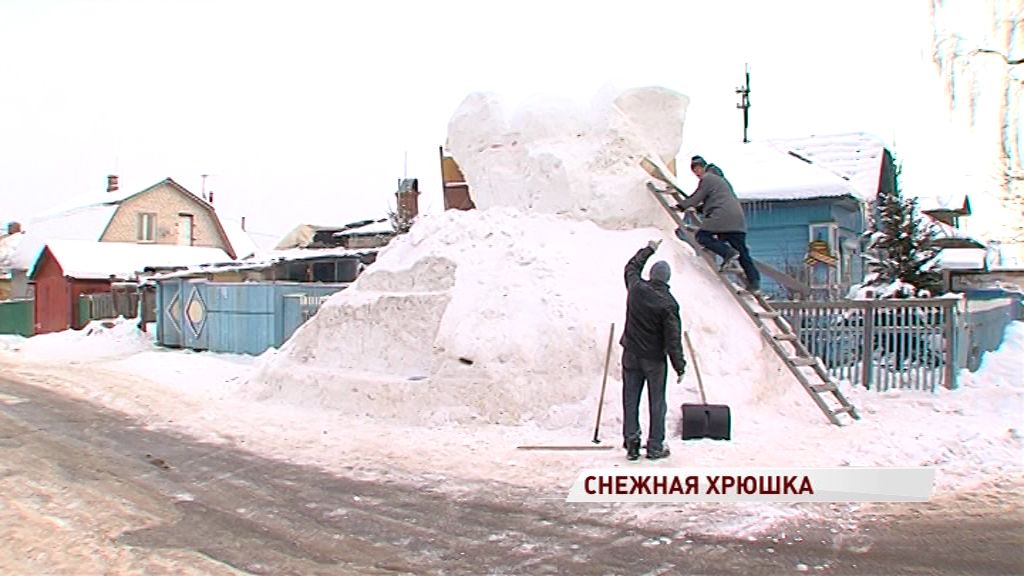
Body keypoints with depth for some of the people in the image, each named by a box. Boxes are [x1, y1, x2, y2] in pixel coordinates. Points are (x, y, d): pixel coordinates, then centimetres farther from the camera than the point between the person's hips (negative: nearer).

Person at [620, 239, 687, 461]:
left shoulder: (636, 288, -7)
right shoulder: (668, 303, -17)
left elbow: (631, 266, 17)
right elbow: (673, 338, -15)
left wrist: (648, 249, 29)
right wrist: (679, 366, -8)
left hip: (631, 354, 4)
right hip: (655, 359, -4)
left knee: (630, 400, 10)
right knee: (656, 403, 8)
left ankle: (631, 444, 13)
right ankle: (655, 447, 15)